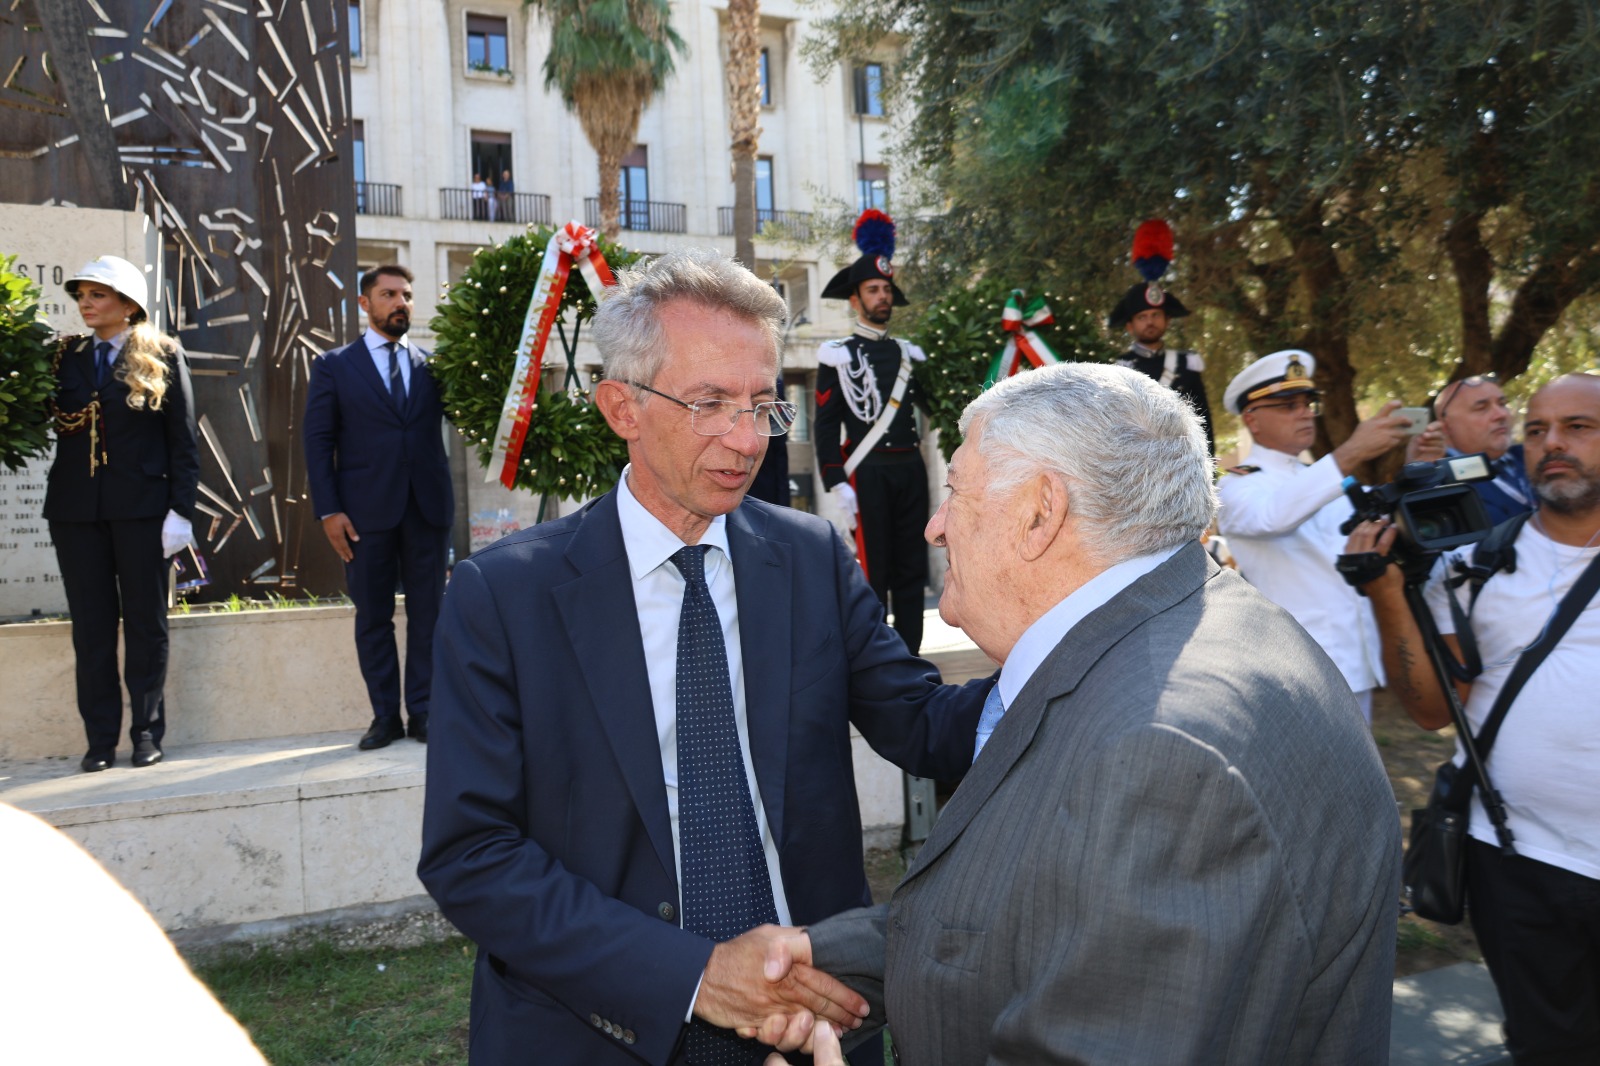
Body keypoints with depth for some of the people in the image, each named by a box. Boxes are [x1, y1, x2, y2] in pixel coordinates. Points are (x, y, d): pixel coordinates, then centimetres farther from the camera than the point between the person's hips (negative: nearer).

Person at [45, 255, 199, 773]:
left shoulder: (163, 356, 2)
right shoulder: (66, 356, 12)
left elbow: (184, 440, -2)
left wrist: (181, 509, -8)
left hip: (141, 506, -3)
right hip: (76, 507, 3)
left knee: (146, 622, 5)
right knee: (91, 625, 6)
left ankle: (147, 732, 15)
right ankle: (100, 739, 14)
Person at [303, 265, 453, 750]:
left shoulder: (433, 364, 11)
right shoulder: (334, 366, 7)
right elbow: (318, 442, 2)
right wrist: (328, 510, -7)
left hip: (428, 505, 1)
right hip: (367, 510, -1)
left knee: (427, 613, 4)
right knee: (373, 616, 5)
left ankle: (422, 711, 13)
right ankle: (385, 715, 15)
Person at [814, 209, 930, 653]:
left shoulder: (909, 353, 16)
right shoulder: (838, 355, 0)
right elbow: (826, 426, -6)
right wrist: (836, 487, -14)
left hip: (911, 468, 5)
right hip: (867, 471, -5)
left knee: (912, 569, 7)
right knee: (872, 570, -2)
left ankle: (909, 657, 15)